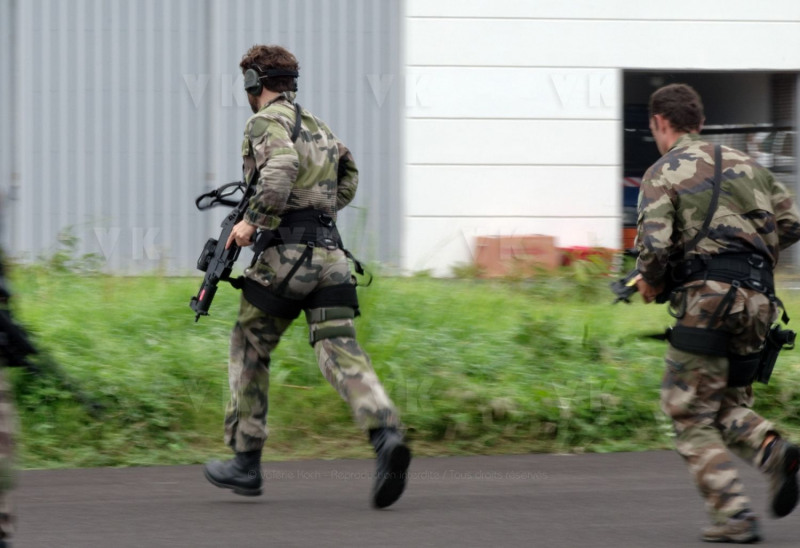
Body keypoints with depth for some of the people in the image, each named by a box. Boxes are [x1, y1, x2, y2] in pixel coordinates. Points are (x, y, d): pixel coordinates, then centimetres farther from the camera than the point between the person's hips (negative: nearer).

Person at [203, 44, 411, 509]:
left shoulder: (267, 122, -3)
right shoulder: (317, 125, 23)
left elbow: (282, 167, -23)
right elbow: (348, 183, 31)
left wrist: (253, 220, -17)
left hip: (286, 253, -6)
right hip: (331, 252, 6)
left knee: (249, 349, 12)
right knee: (341, 349, -6)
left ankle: (246, 461, 16)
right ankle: (387, 433, -32)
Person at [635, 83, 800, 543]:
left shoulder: (664, 173, -1)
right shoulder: (744, 163, 18)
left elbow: (654, 244, -14)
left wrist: (650, 282, 6)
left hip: (708, 299, -6)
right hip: (758, 298, 6)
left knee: (692, 416, 4)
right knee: (729, 401, 20)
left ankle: (736, 516, -7)